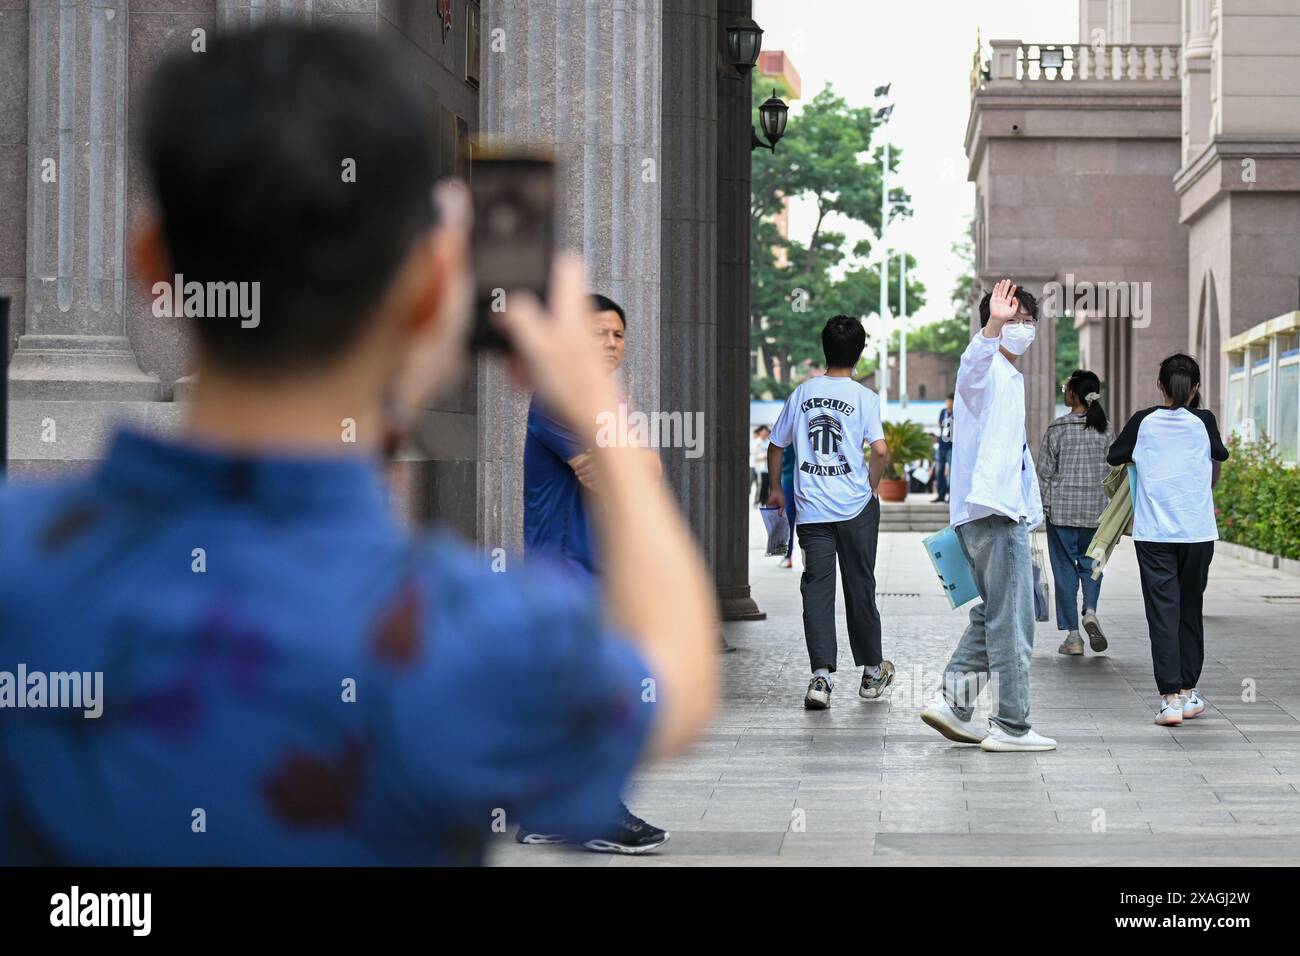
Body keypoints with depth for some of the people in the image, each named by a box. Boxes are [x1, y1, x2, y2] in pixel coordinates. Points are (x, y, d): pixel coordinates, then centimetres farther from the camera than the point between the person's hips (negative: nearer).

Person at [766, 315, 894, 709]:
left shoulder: (802, 393, 6)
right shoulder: (864, 397, -5)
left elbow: (776, 446, 12)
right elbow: (880, 451, -15)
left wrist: (775, 490, 25)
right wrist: (872, 487, 2)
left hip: (812, 510, 2)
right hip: (856, 507, -1)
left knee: (817, 589, -1)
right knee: (860, 588, 10)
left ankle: (821, 676, -14)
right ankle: (872, 671, 23)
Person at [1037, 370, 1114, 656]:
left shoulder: (1057, 429, -8)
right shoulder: (1106, 430, 1)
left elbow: (1045, 472, -6)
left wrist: (1042, 506, 4)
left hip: (1062, 507, -3)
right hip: (1097, 509, 3)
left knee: (1065, 568, 5)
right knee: (1090, 562, 17)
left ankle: (1073, 635, 4)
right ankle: (1090, 611, -9)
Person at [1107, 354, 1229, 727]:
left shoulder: (1144, 422, -2)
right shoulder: (1203, 421, -2)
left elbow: (1114, 456, 10)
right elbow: (1221, 454, 17)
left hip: (1153, 533, -1)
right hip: (1197, 532, 1)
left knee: (1162, 612, -3)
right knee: (1190, 610, 14)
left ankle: (1170, 697, -12)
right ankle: (1188, 692, 20)